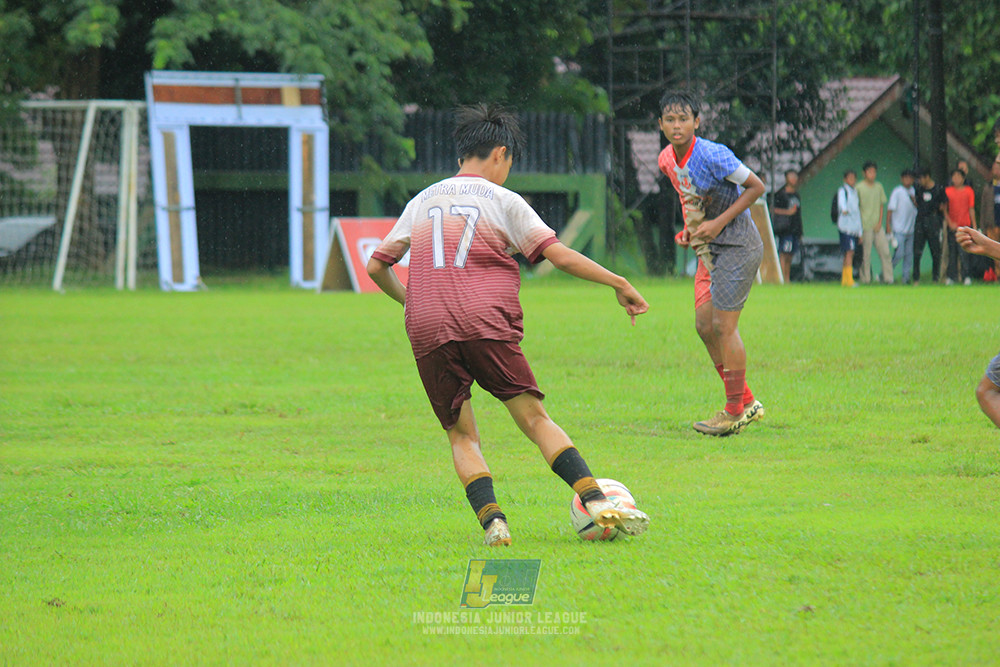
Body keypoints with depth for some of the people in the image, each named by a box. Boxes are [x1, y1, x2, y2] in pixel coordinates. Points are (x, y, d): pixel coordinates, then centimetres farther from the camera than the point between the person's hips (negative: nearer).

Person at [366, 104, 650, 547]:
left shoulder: (422, 202, 20)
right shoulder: (502, 201, 8)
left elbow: (376, 267, 24)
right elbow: (560, 256, 1)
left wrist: (408, 299, 41)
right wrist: (619, 284, 8)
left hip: (427, 332, 3)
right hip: (487, 323, -3)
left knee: (461, 435, 10)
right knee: (535, 419, -1)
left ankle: (490, 519, -12)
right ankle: (597, 502, -16)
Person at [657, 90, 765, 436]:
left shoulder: (713, 155, -21)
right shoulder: (667, 160, 3)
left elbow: (756, 187, -14)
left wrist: (719, 223, -18)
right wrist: (690, 229, 4)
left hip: (738, 246, -8)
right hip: (709, 250, 8)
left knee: (723, 325, -10)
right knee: (704, 325, 5)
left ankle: (735, 412, -1)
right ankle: (746, 402, 16)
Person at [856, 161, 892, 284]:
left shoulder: (879, 187, 11)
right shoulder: (859, 188, -2)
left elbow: (881, 206, 15)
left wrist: (880, 223, 3)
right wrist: (859, 226, -6)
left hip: (878, 226, 4)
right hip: (865, 226, -4)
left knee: (885, 252, -2)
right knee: (866, 254, -3)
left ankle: (888, 278, 2)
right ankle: (866, 279, 3)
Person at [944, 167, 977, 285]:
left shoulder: (968, 191, 4)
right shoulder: (947, 191, 6)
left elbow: (971, 209, 6)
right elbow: (945, 209, 5)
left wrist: (974, 226, 4)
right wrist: (950, 223, -7)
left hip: (965, 226, -1)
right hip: (952, 226, 1)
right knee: (952, 252, 3)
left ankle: (966, 276, 0)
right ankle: (952, 276, 9)